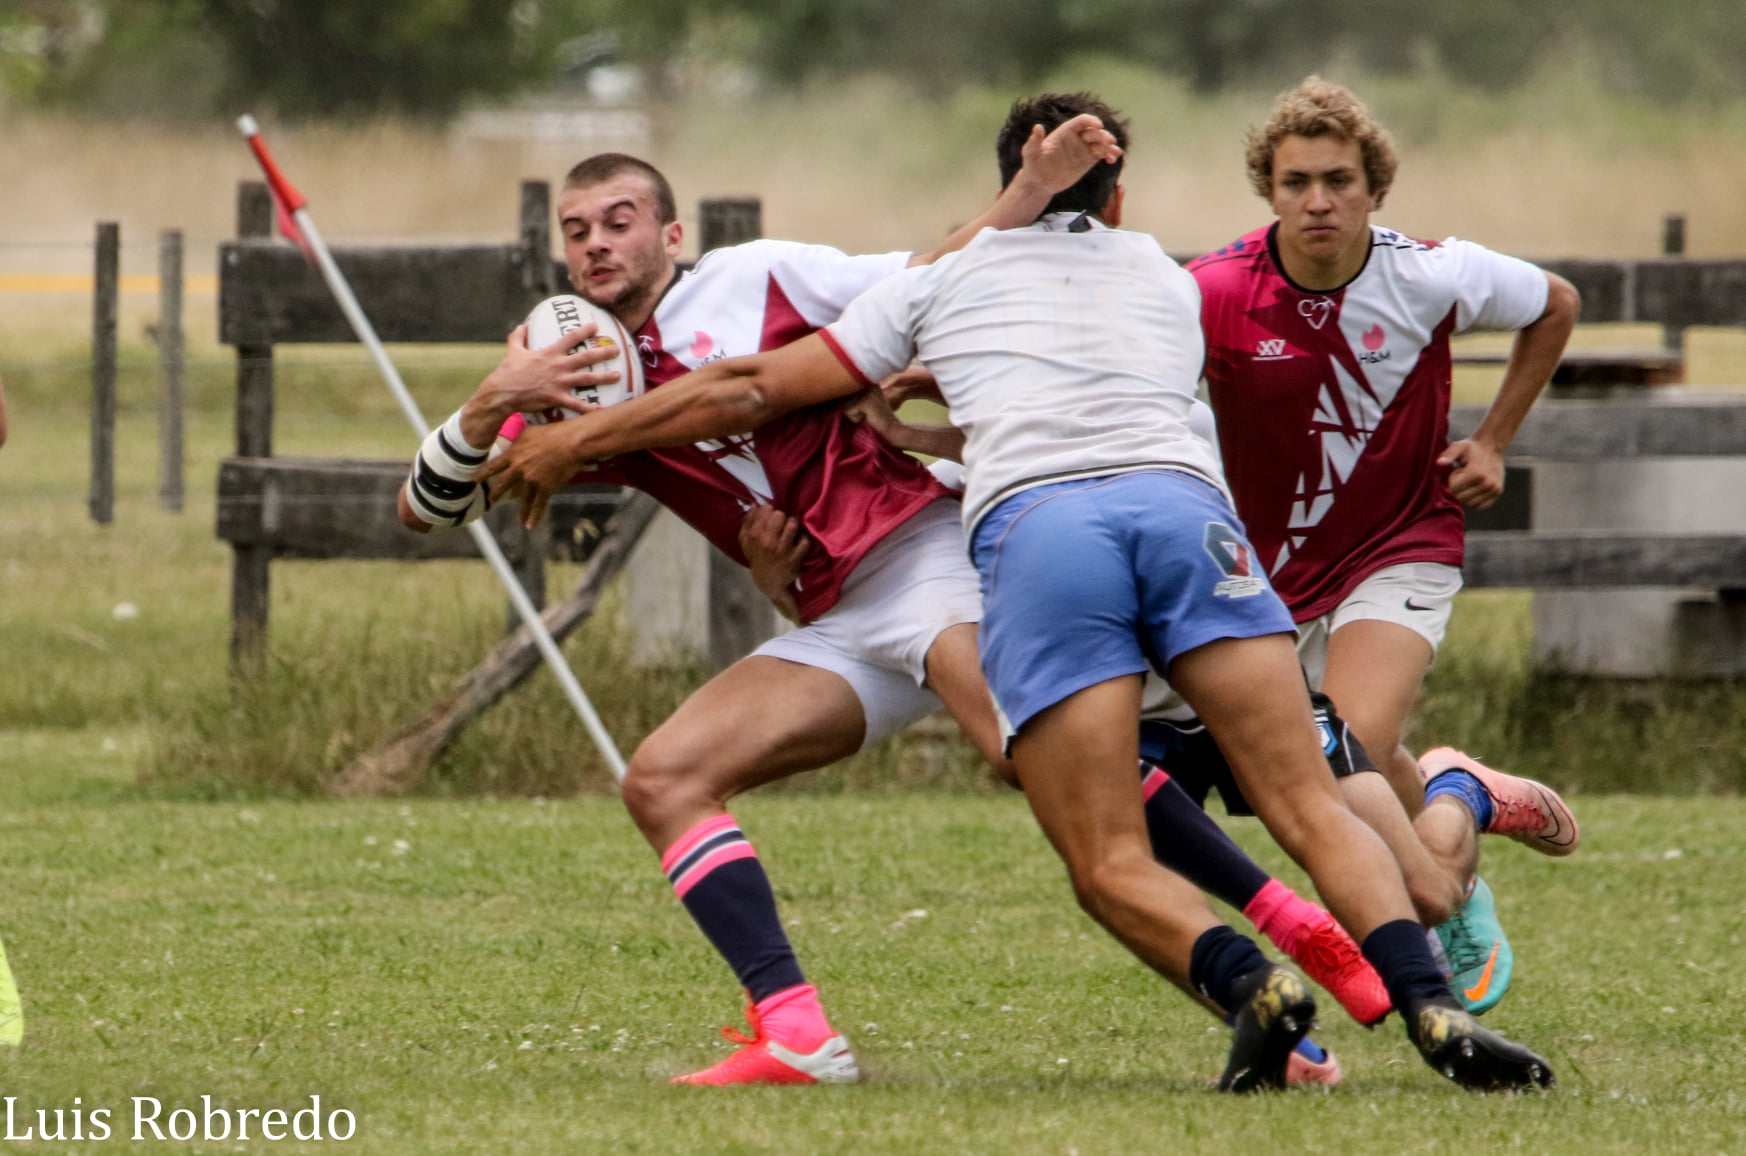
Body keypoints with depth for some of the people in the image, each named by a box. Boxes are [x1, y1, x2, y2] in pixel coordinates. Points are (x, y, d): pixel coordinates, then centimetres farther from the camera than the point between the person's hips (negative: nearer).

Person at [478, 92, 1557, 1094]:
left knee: (1112, 867, 0)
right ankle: (1433, 1007, -26)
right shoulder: (1170, 283, 35)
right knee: (1314, 808, -4)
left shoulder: (944, 277, 27)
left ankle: (1245, 977, -28)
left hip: (1028, 520, -2)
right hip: (1183, 503, 2)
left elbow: (756, 392, 28)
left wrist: (575, 439, 37)